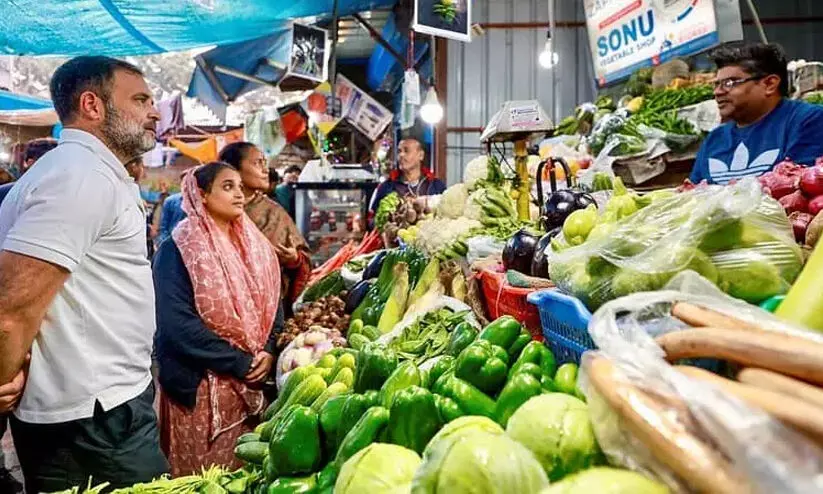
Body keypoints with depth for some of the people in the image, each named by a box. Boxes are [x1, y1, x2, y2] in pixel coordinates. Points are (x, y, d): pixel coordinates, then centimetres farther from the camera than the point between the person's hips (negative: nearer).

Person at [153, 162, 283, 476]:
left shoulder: (254, 246, 8)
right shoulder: (178, 250, -11)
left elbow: (272, 304, 8)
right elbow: (178, 324, -19)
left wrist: (268, 351, -9)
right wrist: (240, 362, -17)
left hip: (252, 381, 5)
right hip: (200, 385, -5)